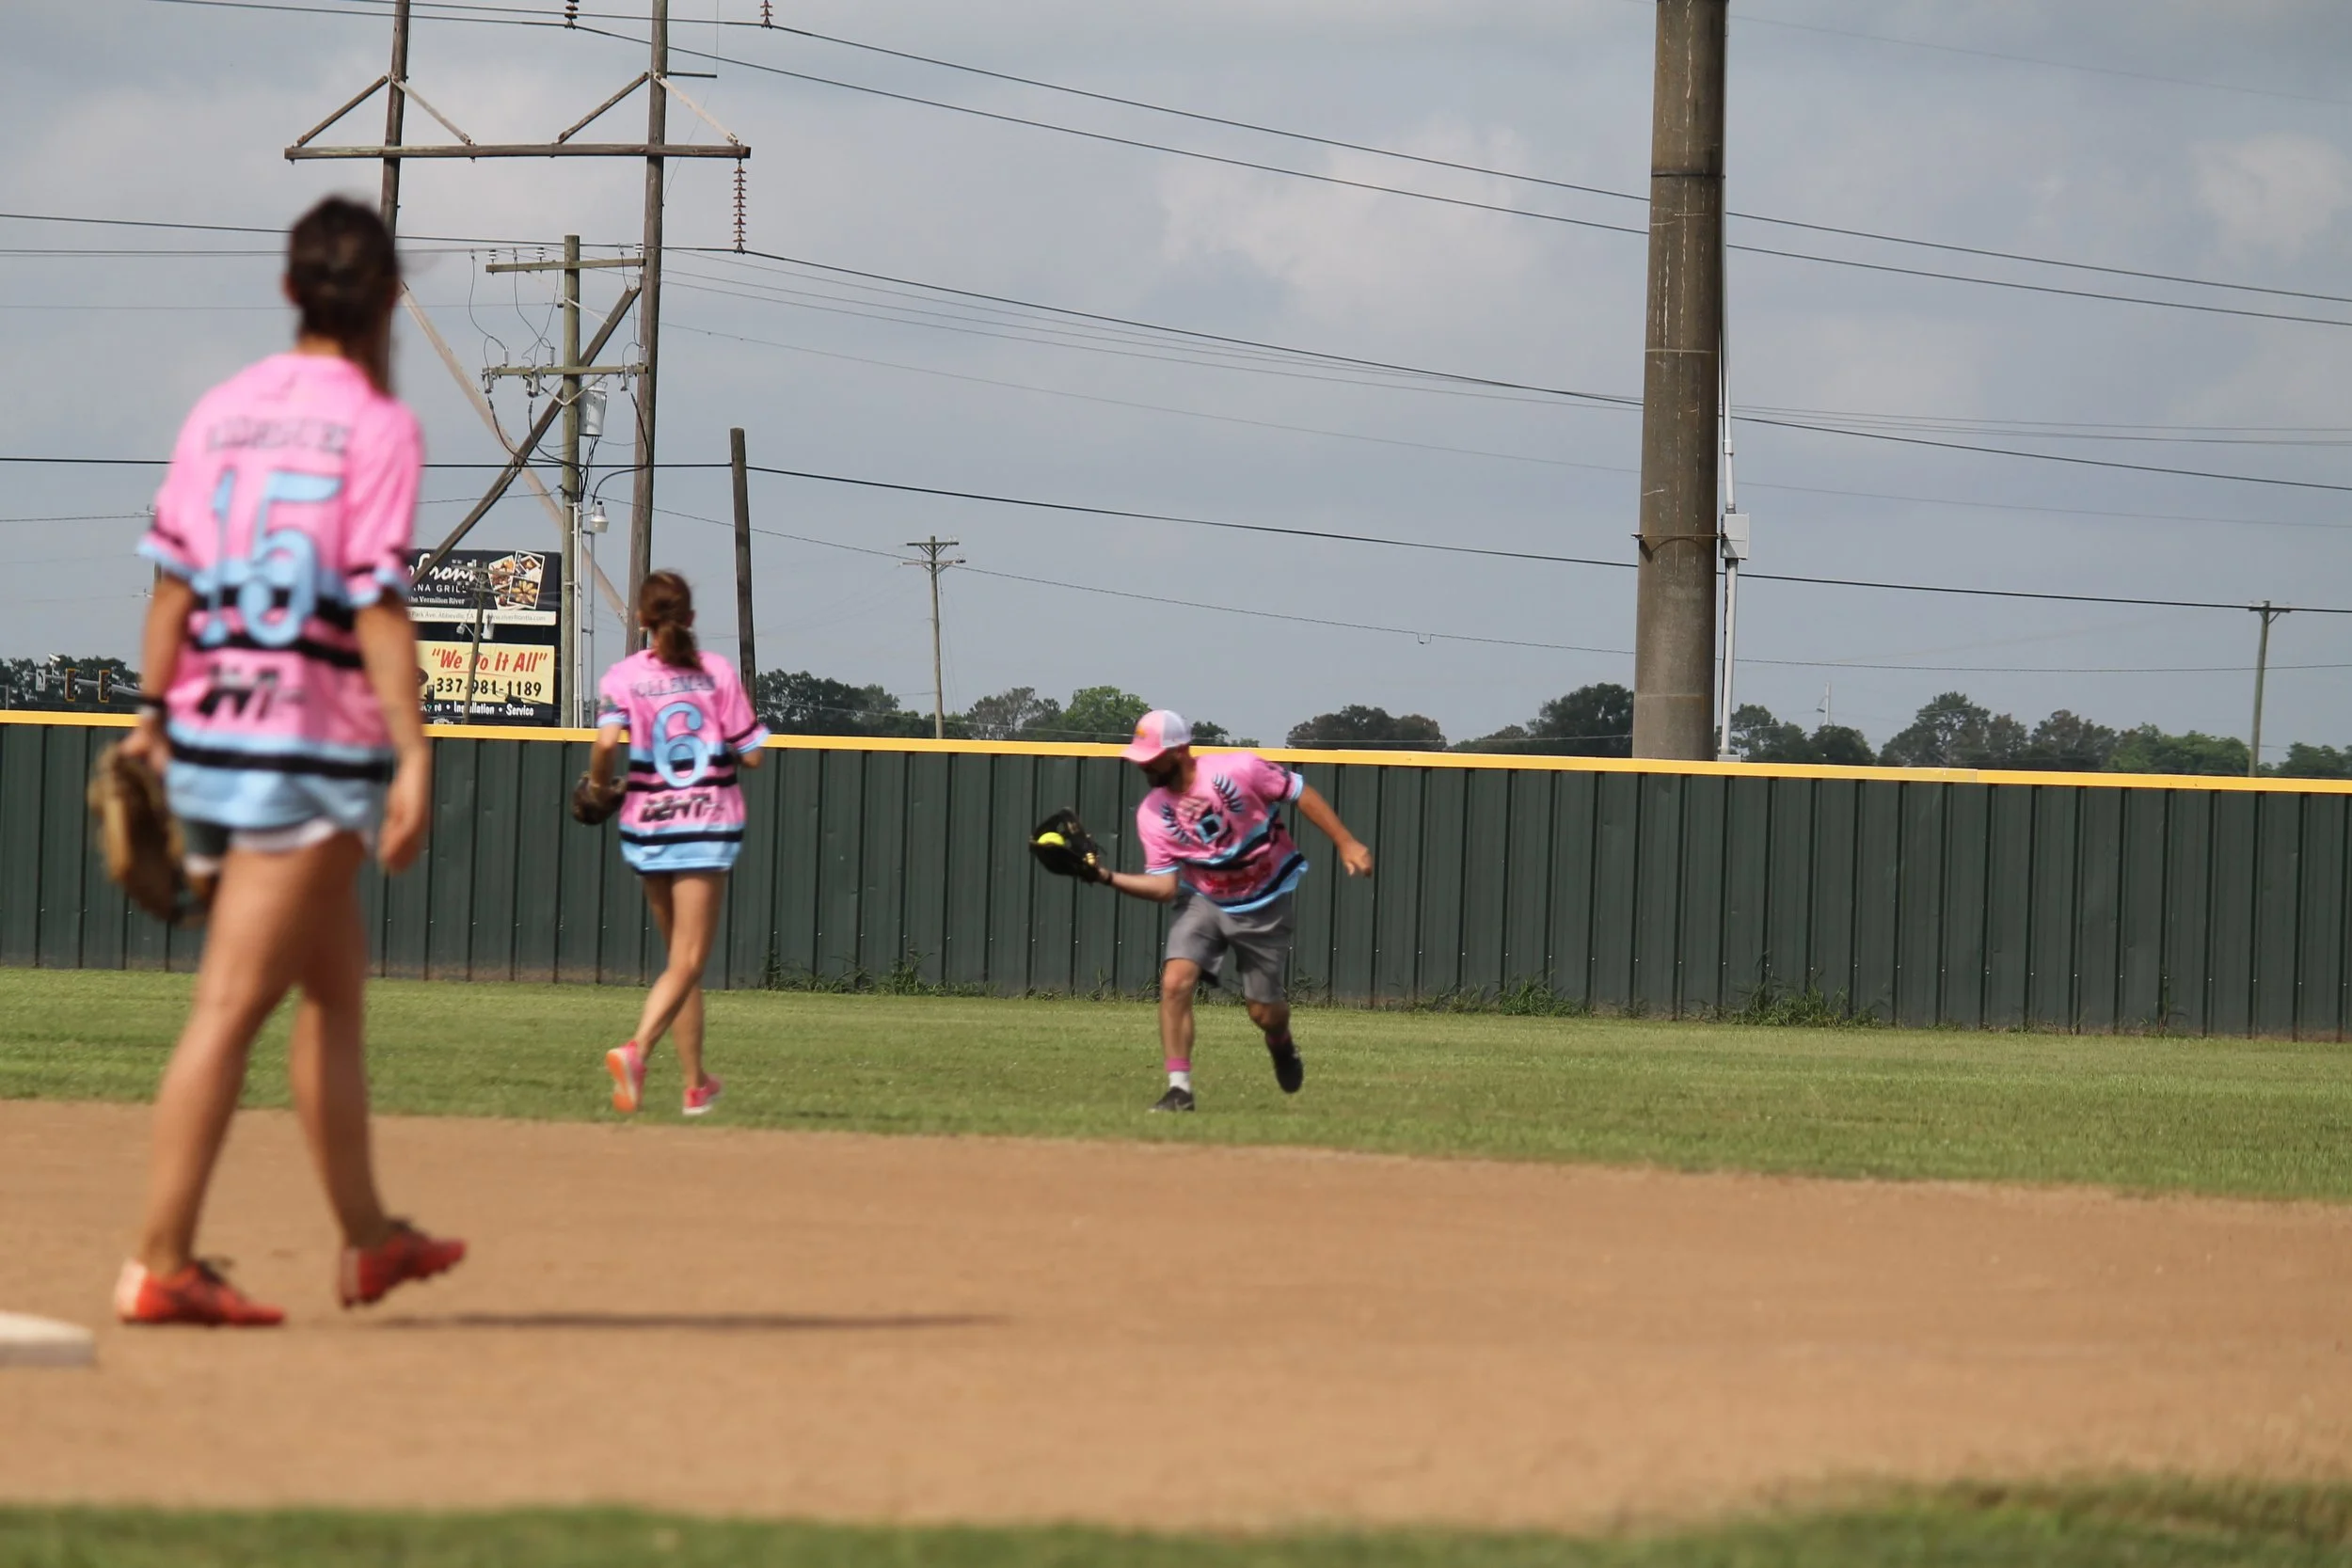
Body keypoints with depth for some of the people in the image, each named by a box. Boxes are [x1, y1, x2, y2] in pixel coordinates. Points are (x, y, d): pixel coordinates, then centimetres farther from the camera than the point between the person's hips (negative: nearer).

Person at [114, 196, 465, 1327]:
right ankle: (161, 1266, -14)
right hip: (315, 749, -7)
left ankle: (368, 1238, 28)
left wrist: (153, 718, 12)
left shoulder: (222, 410, 7)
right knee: (231, 1004, -9)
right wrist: (413, 757, -16)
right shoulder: (378, 426, -8)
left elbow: (173, 578, 6)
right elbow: (379, 605, -14)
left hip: (206, 735, 7)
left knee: (335, 982, 20)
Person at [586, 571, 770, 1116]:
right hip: (708, 826, -2)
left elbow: (607, 742, -16)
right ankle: (636, 1049, -32)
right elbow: (751, 754, -2)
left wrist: (598, 784, 3)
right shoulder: (718, 672, 0)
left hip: (646, 827, 2)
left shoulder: (624, 676, -1)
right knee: (686, 963, -8)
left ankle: (696, 1084, 20)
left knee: (682, 959, 16)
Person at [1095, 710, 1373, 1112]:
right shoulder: (1152, 814, -12)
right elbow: (1164, 886, -13)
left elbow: (1300, 793, -12)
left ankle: (1281, 1045, 44)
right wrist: (1108, 877, -28)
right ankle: (1179, 1088, -15)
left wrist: (1346, 845, -16)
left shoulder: (1238, 770, -23)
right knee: (1175, 981, -22)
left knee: (1263, 1012, 5)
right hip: (1203, 901, 2)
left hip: (1265, 905, -2)